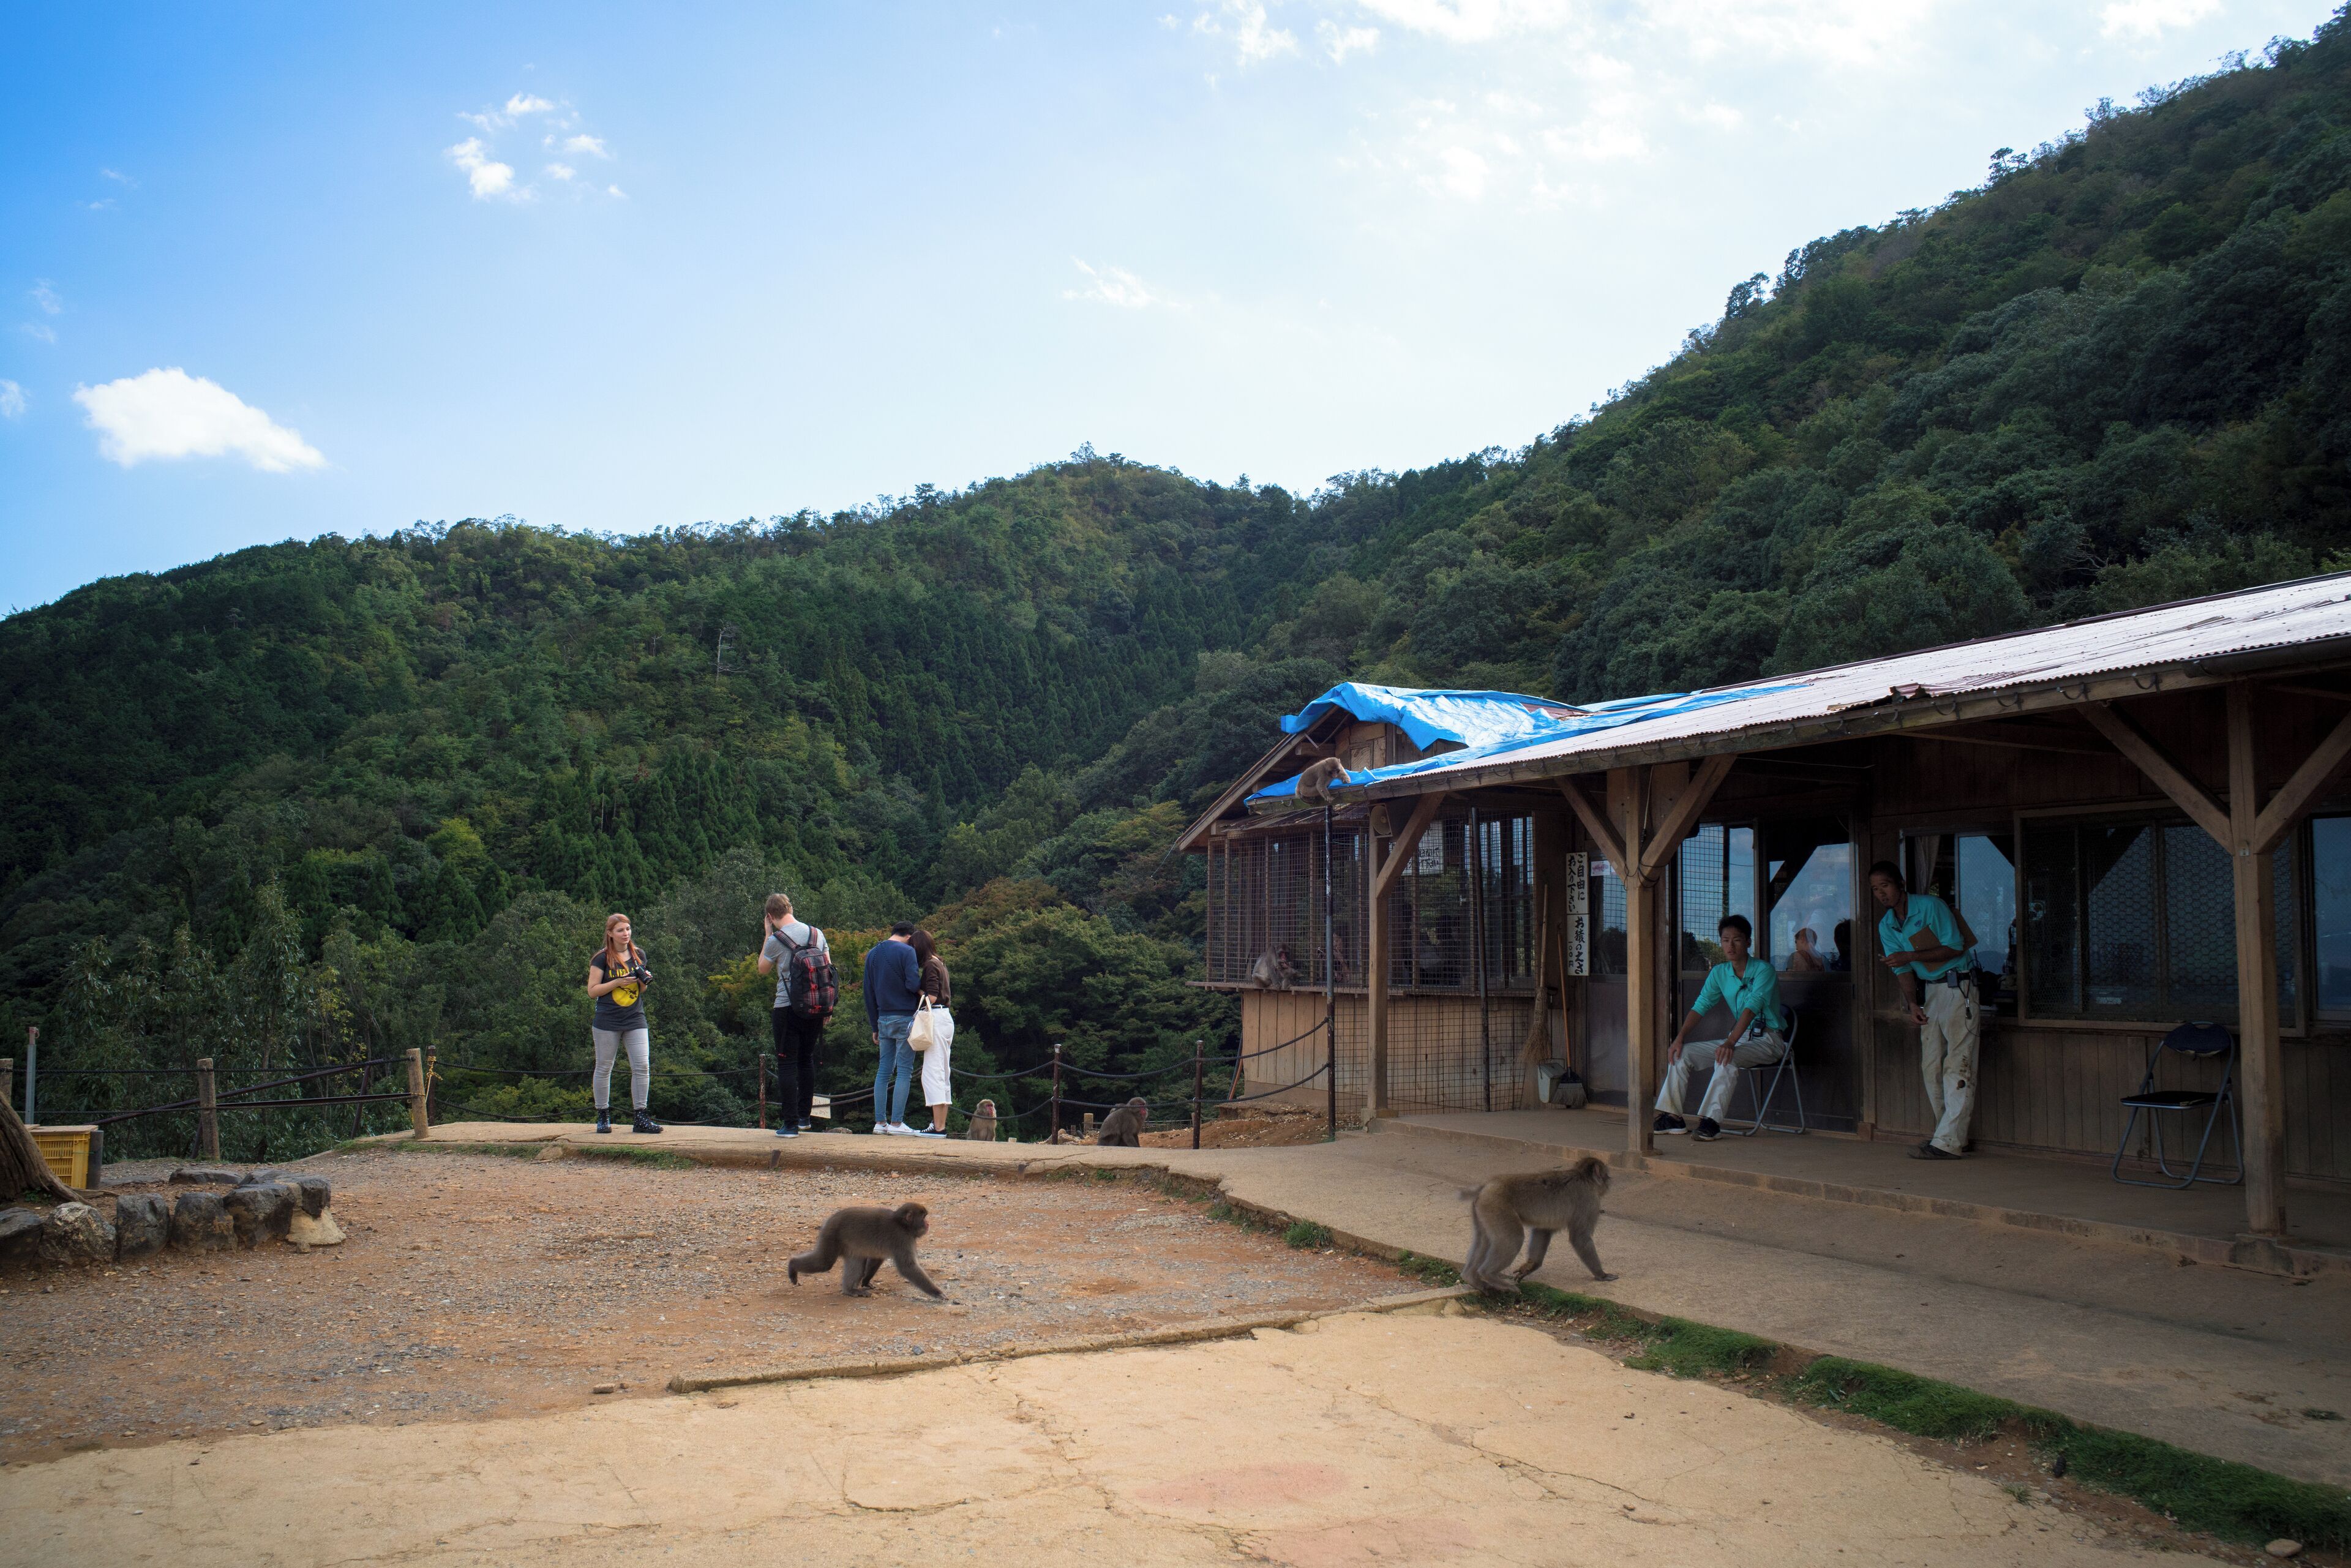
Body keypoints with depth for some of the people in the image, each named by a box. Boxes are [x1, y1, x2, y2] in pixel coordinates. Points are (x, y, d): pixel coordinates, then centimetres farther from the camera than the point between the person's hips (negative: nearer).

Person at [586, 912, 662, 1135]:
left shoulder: (638, 955, 9)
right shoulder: (602, 958, -5)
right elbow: (592, 990, -7)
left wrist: (645, 980, -5)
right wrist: (619, 982, -17)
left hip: (635, 1019, 3)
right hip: (608, 1022, -3)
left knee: (642, 1067, -4)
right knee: (604, 1068, 5)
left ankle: (640, 1118, 3)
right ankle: (603, 1116, 18)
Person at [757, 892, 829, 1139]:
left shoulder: (776, 940, -10)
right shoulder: (817, 934, 4)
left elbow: (763, 969, 7)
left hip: (787, 1008, -5)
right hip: (815, 1008, 5)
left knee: (787, 1064, 0)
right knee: (807, 1060, 18)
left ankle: (790, 1124, -4)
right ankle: (804, 1118, 24)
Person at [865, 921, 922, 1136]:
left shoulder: (872, 955, 13)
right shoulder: (906, 951, -8)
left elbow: (869, 994, 16)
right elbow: (913, 984, -19)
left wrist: (875, 1027, 20)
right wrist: (921, 991, 5)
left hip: (883, 1019, 6)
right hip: (904, 1019, -6)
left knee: (884, 1070, 11)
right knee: (904, 1071, -3)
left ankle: (880, 1122, 10)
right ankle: (896, 1123, -6)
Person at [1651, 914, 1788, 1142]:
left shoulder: (1763, 970, -14)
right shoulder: (1719, 973, 7)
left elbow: (1753, 1006, -28)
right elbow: (1700, 1006, 2)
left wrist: (1731, 1042, -41)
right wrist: (1679, 1038, -12)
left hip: (1768, 1040, -7)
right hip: (1739, 1037, 7)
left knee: (1726, 1058, -36)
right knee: (1681, 1053, -5)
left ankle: (1711, 1121, -38)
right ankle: (1672, 1116, -5)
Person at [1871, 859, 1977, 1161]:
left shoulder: (1931, 907, -11)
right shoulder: (1886, 926, 9)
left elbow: (1954, 947, -13)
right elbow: (1902, 970, 7)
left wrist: (1911, 956, -20)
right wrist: (1912, 1003, -9)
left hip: (1958, 986, -8)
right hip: (1928, 991, 8)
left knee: (1957, 1065, -11)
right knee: (1931, 1065, 6)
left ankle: (1948, 1142, -16)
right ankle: (1954, 1136, 14)